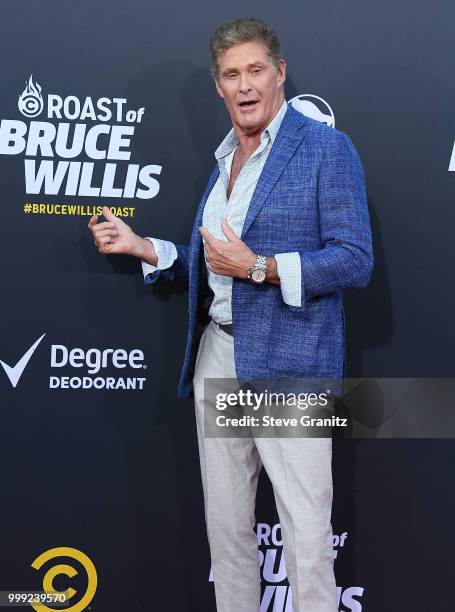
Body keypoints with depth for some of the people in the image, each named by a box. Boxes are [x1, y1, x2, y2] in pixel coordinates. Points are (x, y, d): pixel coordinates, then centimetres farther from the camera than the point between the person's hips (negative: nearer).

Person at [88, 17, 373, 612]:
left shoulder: (328, 148, -5)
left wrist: (257, 266, -19)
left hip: (288, 363, -7)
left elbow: (355, 261, -12)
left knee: (306, 535, -3)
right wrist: (141, 246, 9)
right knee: (225, 525, 14)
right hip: (217, 359, 7)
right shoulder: (224, 157, 16)